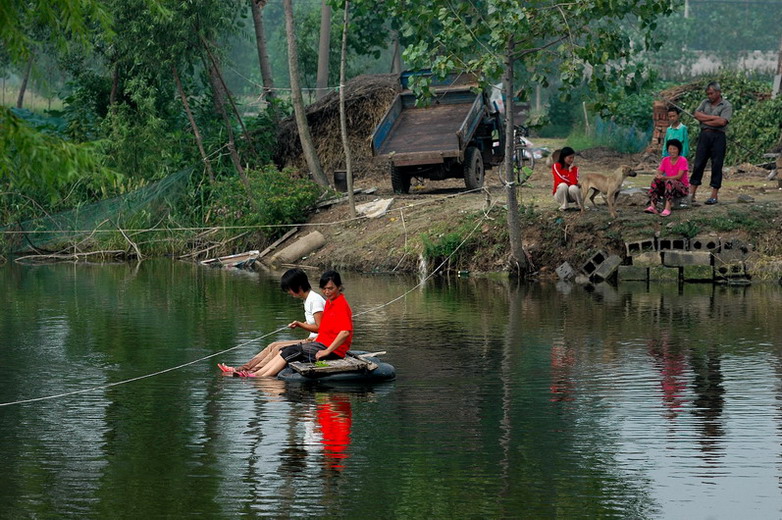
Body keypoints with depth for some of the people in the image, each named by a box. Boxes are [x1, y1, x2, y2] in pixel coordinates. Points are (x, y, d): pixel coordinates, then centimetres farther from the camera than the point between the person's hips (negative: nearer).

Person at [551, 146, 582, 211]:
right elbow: (560, 181, -19)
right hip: (560, 195, -1)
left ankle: (581, 206, -8)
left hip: (571, 196, 1)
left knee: (573, 187, -33)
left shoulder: (574, 168, -4)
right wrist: (574, 183, -14)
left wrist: (570, 169, -20)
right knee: (563, 185, -33)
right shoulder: (556, 166, -9)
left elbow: (574, 182, -20)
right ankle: (563, 206, -15)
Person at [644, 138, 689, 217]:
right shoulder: (665, 160, 7)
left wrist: (664, 178, -33)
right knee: (655, 182, -21)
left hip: (683, 188, -5)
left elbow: (679, 176, -20)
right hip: (668, 186, 5)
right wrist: (658, 176, -26)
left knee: (670, 182, -36)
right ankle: (652, 206, -38)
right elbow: (659, 173, 0)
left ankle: (667, 208, -51)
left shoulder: (682, 160, -10)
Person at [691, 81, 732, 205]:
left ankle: (714, 195, 4)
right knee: (698, 164, 1)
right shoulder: (705, 102, 15)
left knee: (716, 166, -1)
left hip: (718, 136, -4)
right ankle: (692, 194, 3)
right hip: (704, 135, 4)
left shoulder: (726, 106, -1)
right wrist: (713, 117, -9)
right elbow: (697, 115, 0)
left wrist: (705, 120, -5)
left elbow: (722, 122, -15)